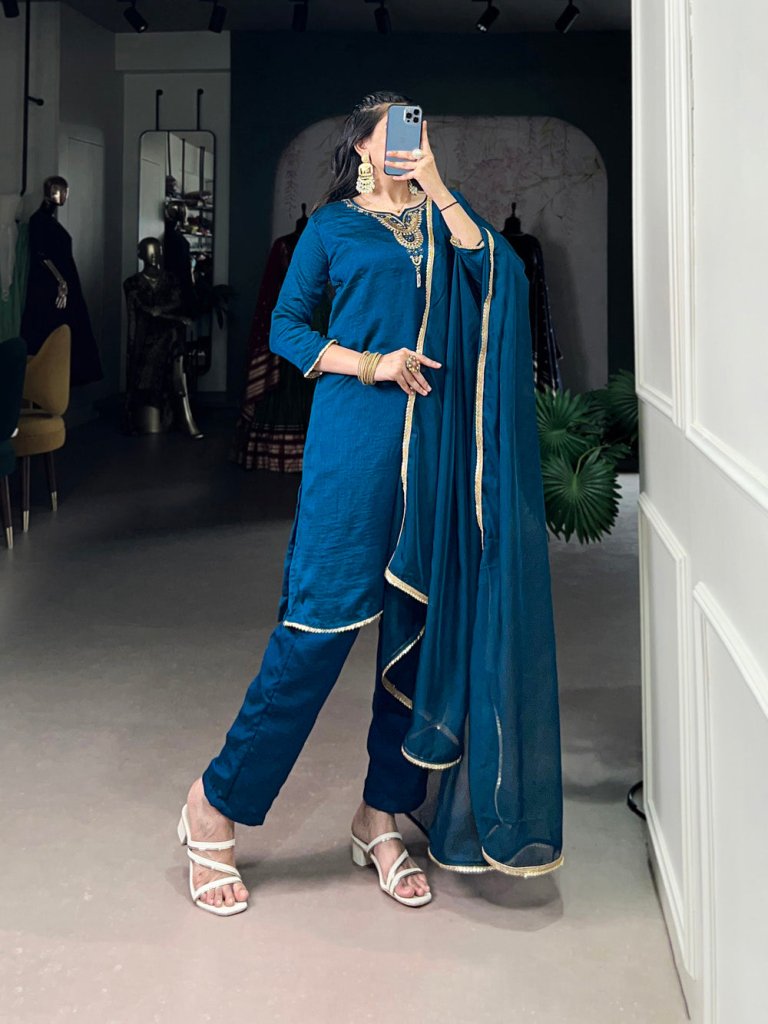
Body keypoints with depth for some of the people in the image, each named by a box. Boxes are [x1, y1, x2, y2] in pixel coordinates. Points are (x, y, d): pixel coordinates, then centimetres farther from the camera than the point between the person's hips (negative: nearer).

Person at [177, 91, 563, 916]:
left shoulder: (445, 215, 18)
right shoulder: (333, 224, 10)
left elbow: (502, 279, 0)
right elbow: (284, 327, 6)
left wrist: (439, 191, -4)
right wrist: (369, 364, -8)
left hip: (439, 439, 4)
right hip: (356, 432, -4)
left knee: (423, 621, 4)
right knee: (321, 617, -9)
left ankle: (382, 817, 17)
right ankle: (216, 804, 5)